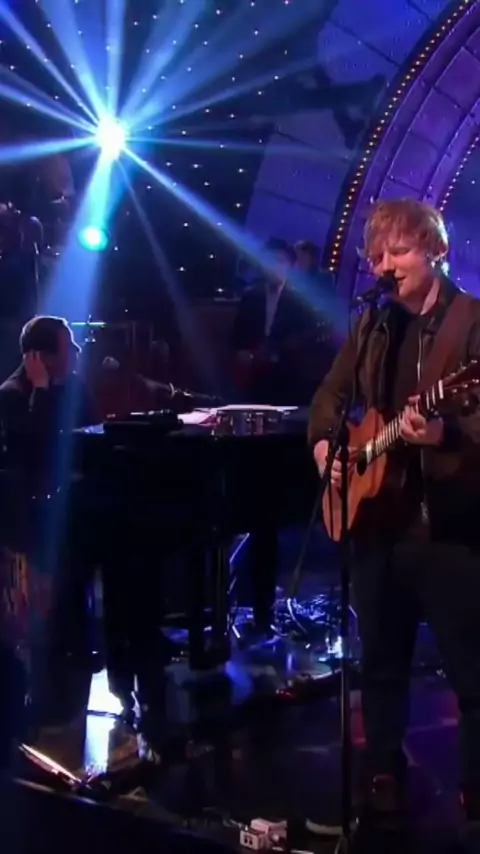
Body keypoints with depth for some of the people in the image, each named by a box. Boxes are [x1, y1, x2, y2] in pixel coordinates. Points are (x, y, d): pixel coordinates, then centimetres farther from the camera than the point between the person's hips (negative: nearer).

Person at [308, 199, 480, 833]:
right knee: (381, 661, 17)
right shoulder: (374, 324, 11)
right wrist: (323, 444, 2)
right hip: (377, 519, 6)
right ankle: (385, 777, 33)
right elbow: (331, 394, 20)